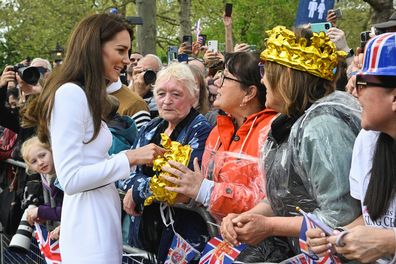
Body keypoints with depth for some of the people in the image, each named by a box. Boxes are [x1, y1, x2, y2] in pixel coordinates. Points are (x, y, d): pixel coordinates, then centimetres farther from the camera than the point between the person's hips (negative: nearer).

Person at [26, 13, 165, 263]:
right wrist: (130, 158, -17)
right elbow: (70, 179, -21)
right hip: (90, 226, -10)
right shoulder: (70, 93, -16)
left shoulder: (86, 95, 15)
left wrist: (138, 157, 10)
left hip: (102, 218, 10)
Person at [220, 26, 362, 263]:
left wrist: (269, 226, -18)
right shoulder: (292, 122, 9)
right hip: (289, 245, 8)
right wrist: (244, 218, -3)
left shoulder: (322, 125, -21)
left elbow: (340, 219, -26)